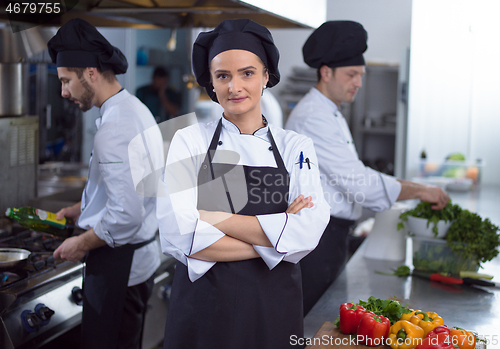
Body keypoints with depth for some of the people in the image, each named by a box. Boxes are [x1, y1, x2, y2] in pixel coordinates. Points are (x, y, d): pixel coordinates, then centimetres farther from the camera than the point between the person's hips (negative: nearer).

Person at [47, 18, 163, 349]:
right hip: (143, 255, 10)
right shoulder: (137, 109, 8)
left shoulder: (115, 128, -25)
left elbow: (126, 216, -29)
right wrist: (81, 209, 20)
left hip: (119, 264, -10)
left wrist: (81, 244, -13)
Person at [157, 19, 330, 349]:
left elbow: (308, 234, -14)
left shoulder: (297, 147, 1)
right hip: (204, 305, -1)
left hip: (274, 307, 1)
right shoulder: (188, 141, -3)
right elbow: (177, 237, -15)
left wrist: (213, 218, -16)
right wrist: (274, 238, -15)